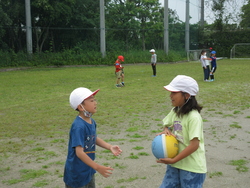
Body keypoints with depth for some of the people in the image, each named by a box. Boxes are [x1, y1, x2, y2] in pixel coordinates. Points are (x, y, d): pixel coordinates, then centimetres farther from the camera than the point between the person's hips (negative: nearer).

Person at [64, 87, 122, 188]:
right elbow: (79, 152, -32)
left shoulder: (92, 122, -1)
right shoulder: (78, 126, -28)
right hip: (76, 174, -9)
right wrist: (97, 167, -33)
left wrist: (110, 147, 4)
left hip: (89, 171, 9)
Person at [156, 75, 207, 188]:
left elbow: (194, 145, -24)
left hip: (192, 168, -7)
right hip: (175, 165, 7)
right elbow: (167, 125, 18)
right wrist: (166, 131, -7)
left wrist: (173, 160, -20)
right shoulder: (175, 112, 2)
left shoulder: (193, 117, -21)